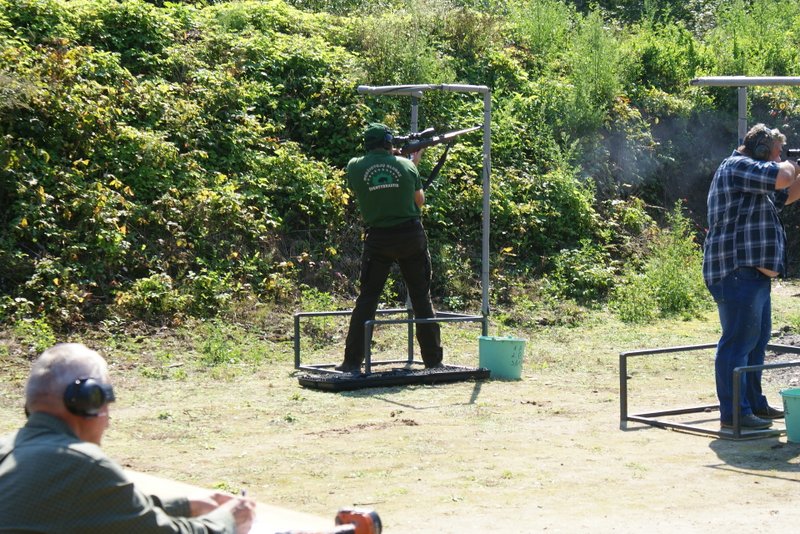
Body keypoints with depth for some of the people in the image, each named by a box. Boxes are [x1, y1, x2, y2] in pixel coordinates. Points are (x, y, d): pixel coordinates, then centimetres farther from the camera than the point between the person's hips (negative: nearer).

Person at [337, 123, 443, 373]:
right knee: (422, 299, 10)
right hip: (411, 236, 1)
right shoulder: (406, 165, -2)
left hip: (378, 239, 0)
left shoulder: (355, 167, -5)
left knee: (367, 299, 5)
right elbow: (419, 200, 10)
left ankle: (353, 361, 0)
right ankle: (433, 360, 14)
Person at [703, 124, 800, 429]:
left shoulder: (754, 177, 22)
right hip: (736, 270, -11)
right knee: (738, 341, -11)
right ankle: (733, 413, -11)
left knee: (757, 340, 17)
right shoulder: (737, 167, -11)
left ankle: (754, 404, 27)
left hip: (753, 272, 11)